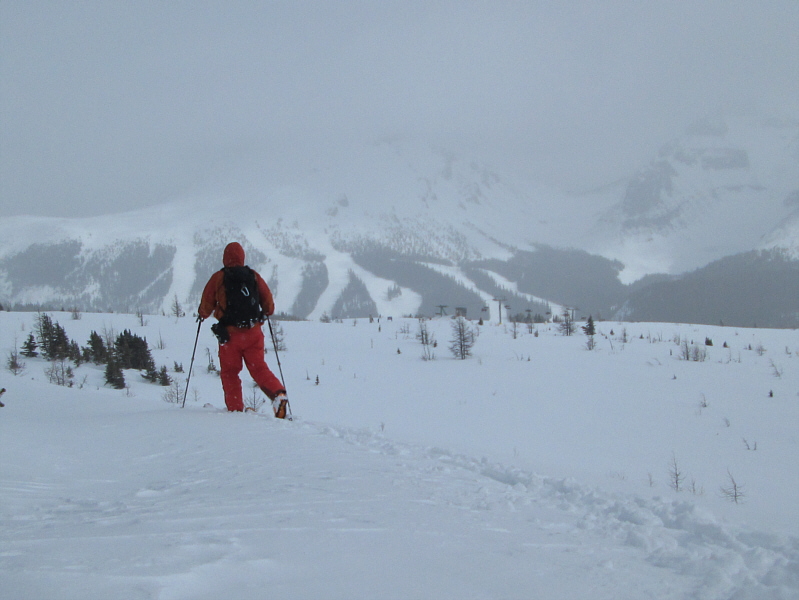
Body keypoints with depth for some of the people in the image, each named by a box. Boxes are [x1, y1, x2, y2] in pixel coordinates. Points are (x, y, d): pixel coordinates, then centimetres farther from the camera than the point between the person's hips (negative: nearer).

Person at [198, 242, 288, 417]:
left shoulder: (218, 278, -2)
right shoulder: (254, 276, 5)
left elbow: (207, 305, 2)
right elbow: (268, 302, 8)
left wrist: (202, 314, 25)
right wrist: (265, 313, 30)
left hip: (229, 333, -2)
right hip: (253, 332, 2)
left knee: (229, 372, 9)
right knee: (259, 368, 8)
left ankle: (235, 409, 4)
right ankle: (278, 394, -15)